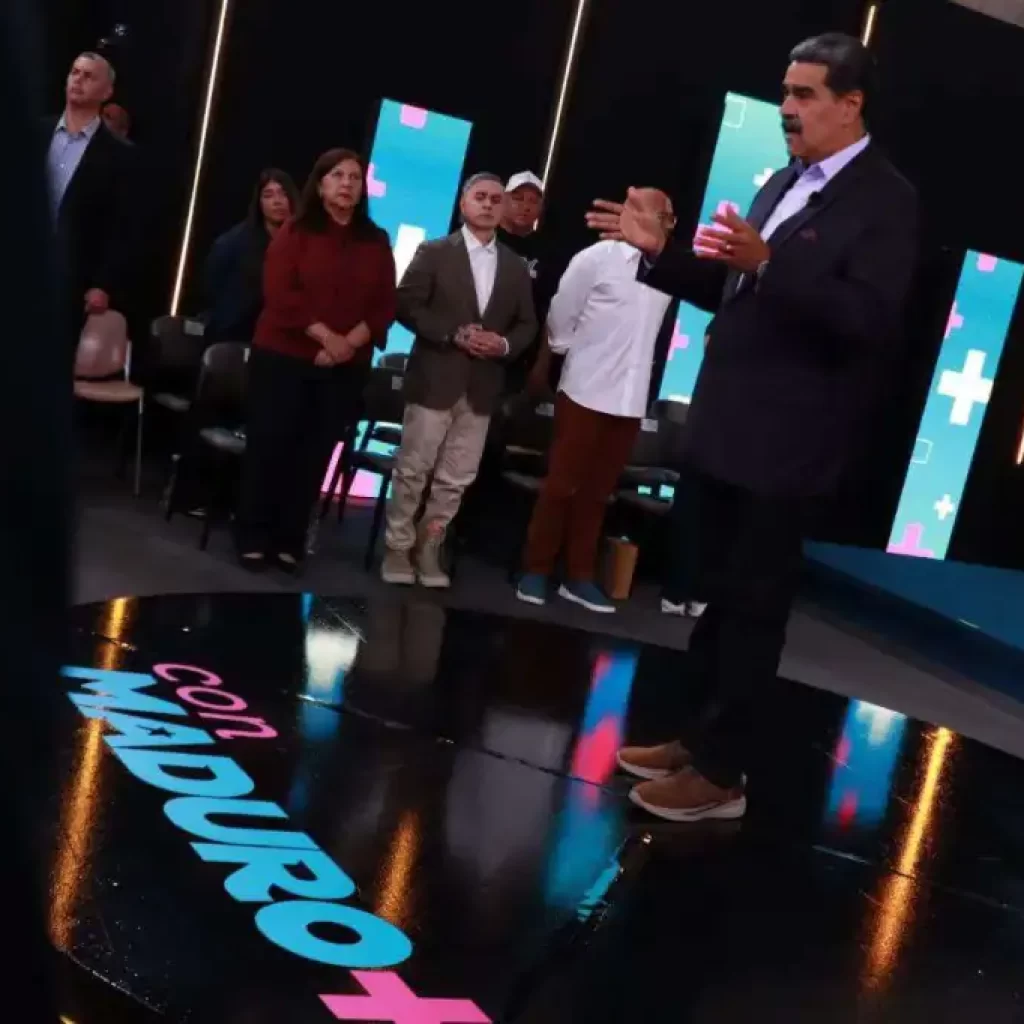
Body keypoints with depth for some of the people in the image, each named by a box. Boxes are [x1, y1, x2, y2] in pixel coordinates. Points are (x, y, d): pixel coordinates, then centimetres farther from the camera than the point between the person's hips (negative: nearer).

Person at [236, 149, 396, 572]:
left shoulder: (377, 242, 8)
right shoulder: (295, 232, 0)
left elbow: (385, 306, 2)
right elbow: (279, 292, -10)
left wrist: (350, 342, -14)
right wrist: (325, 336, -18)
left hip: (346, 367, 2)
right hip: (283, 357, -2)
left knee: (314, 455, 5)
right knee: (269, 446, -1)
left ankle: (289, 541, 11)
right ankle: (253, 538, 7)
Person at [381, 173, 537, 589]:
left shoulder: (515, 266, 12)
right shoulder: (434, 253, 1)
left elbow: (528, 324, 13)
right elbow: (406, 305, -6)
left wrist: (505, 344, -9)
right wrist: (454, 334, -17)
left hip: (481, 388, 4)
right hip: (434, 380, -3)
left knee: (457, 478, 6)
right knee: (413, 470, 1)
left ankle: (429, 550, 17)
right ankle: (398, 549, 12)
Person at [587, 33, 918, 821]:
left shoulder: (886, 200, -10)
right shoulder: (784, 184, 14)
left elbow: (870, 319, -23)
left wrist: (767, 263, -32)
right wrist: (660, 251, 5)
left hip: (784, 445, -8)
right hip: (724, 431, 8)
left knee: (754, 606, 1)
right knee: (720, 597, 16)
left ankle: (720, 771, 11)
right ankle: (701, 737, 29)